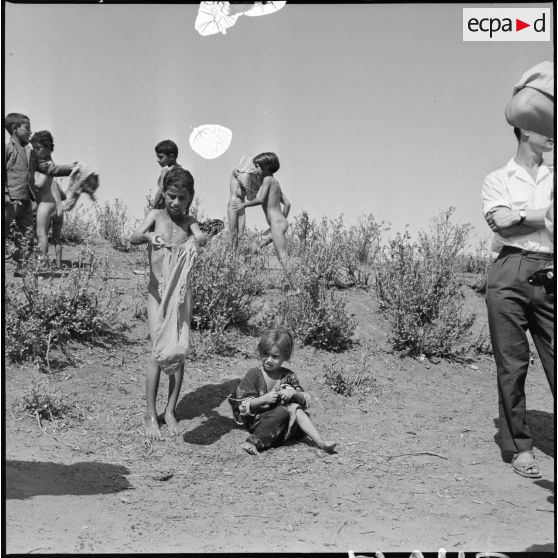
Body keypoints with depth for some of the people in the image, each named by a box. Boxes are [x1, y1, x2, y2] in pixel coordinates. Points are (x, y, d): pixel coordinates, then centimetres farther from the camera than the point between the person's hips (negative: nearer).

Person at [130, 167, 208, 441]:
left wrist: (197, 239, -42)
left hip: (182, 293, 2)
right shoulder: (156, 215, 0)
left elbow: (203, 238, -17)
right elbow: (133, 238, -17)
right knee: (158, 351, -8)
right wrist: (149, 236, -40)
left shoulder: (189, 221, 4)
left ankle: (170, 411, 17)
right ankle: (150, 416, 0)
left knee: (179, 352, 4)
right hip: (157, 292, -2)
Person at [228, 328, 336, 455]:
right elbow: (244, 405, -12)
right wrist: (264, 399, -26)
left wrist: (294, 394, -17)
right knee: (284, 411, -29)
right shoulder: (254, 375, -7)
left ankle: (320, 442, -24)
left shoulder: (288, 376, 4)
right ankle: (255, 441, -32)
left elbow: (305, 400, 4)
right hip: (257, 419, -4)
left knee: (296, 408, -21)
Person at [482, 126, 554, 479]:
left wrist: (517, 216, -6)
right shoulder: (498, 180, 14)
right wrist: (545, 214, -1)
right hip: (510, 272, -2)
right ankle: (519, 446, 6)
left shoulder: (553, 178, 21)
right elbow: (501, 222, -4)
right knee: (512, 364, -2)